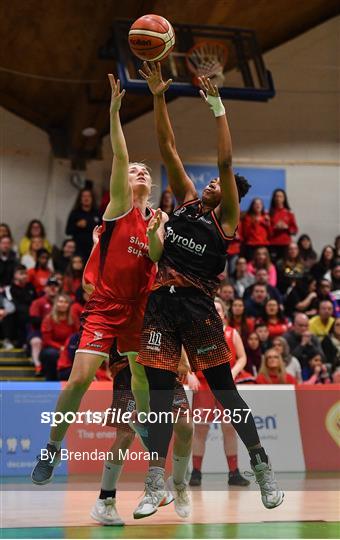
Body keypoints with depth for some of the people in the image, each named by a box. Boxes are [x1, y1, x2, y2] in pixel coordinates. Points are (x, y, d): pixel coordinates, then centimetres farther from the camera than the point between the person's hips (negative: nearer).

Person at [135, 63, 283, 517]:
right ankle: (155, 485, 6)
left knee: (223, 390, -3)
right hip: (161, 302, 5)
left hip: (197, 304, -5)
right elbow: (168, 148, 11)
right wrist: (159, 97, 5)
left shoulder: (226, 217, 2)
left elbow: (225, 161, -8)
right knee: (159, 391, 2)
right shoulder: (187, 199, 16)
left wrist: (216, 105, -10)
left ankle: (264, 471, 8)